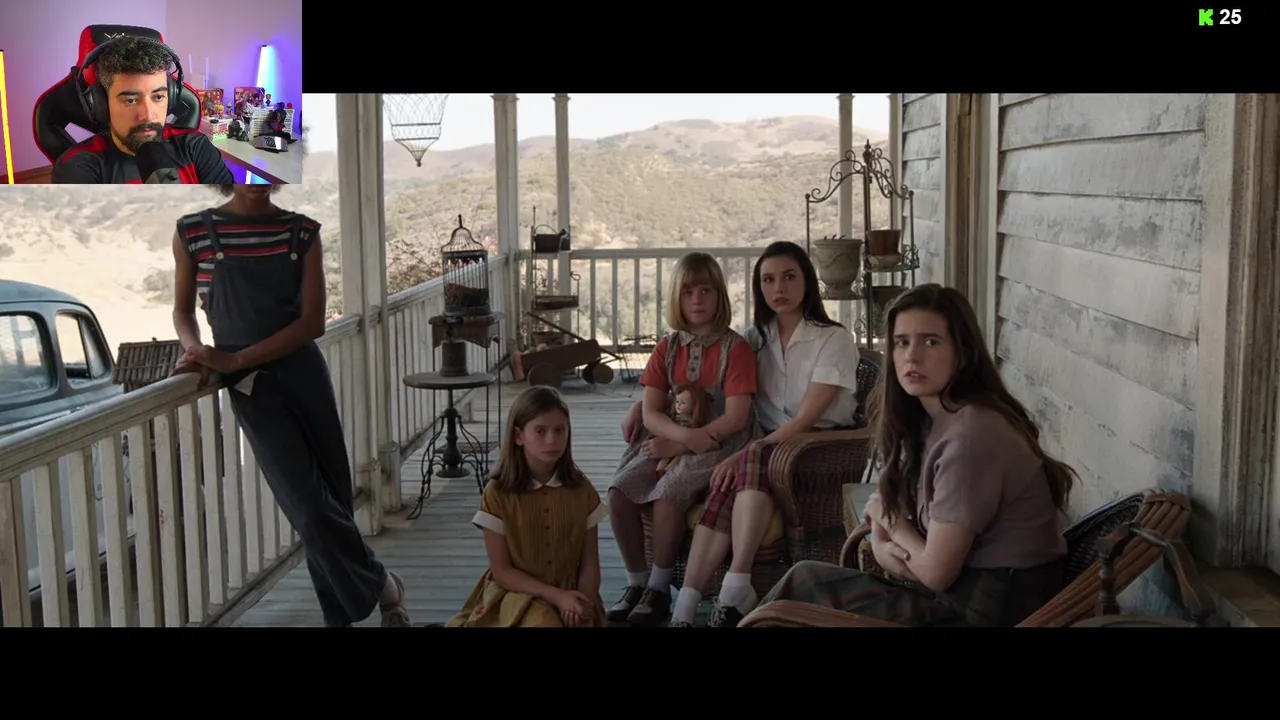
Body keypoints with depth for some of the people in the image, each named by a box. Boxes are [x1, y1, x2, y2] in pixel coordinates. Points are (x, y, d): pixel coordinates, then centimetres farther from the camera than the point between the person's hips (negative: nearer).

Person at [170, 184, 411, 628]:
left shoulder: (302, 232, 0)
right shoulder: (193, 233, -1)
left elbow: (313, 322, -6)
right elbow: (183, 310, 11)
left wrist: (235, 360, -14)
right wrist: (198, 351, -11)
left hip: (304, 372, 2)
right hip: (252, 386, -1)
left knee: (336, 502, 8)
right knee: (311, 508, -6)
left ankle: (342, 615, 27)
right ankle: (381, 585, 17)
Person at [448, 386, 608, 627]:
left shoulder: (581, 490, 0)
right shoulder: (497, 494, -9)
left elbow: (589, 564, 2)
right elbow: (501, 571, -8)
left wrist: (581, 604, -17)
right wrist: (556, 596, -17)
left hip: (570, 594, 3)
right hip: (516, 594, -3)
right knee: (544, 621, -32)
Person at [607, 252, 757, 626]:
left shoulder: (735, 348, -5)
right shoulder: (667, 348, 8)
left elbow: (735, 417, -14)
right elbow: (650, 412, 0)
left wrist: (679, 445, -17)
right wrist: (687, 434, -20)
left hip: (718, 444, -5)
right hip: (669, 441, 5)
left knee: (668, 493, -31)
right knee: (620, 491, -19)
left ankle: (659, 588, -14)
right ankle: (637, 582, -5)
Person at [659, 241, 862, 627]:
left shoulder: (835, 339, -6)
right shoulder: (757, 338, 11)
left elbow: (807, 417, -15)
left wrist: (746, 453, -24)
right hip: (771, 446, 4)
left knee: (752, 463, -36)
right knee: (729, 481, -31)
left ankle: (735, 592, -43)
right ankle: (685, 607, -40)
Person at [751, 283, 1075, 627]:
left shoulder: (969, 435, -24)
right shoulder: (927, 417, 4)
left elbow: (936, 572, -22)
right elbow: (886, 503, 12)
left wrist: (891, 520, -3)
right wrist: (881, 546, -11)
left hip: (989, 607, -8)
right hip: (964, 584, 8)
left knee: (803, 583, -1)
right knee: (807, 577, 7)